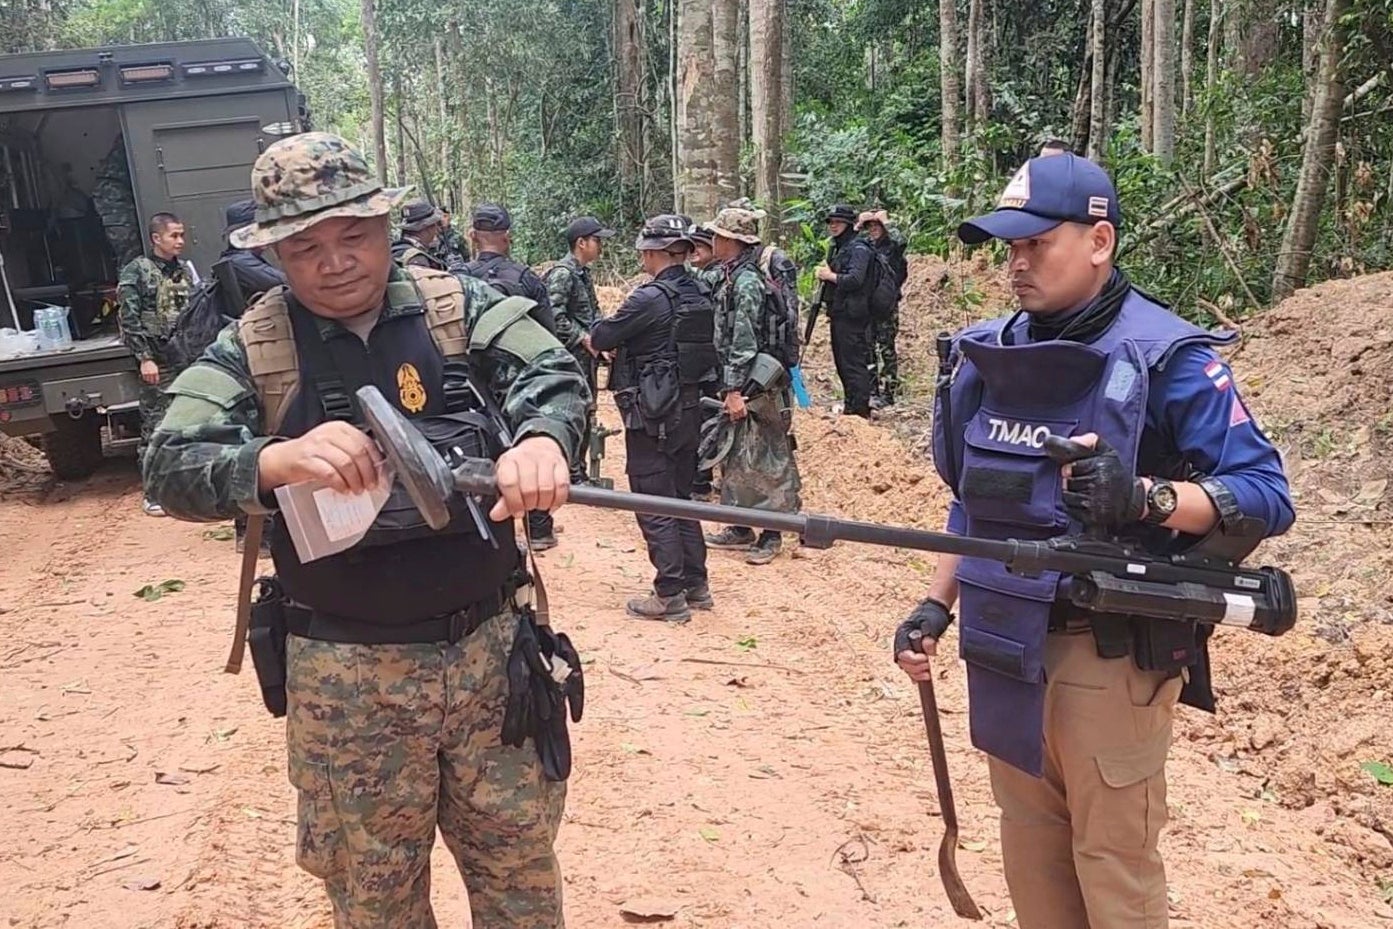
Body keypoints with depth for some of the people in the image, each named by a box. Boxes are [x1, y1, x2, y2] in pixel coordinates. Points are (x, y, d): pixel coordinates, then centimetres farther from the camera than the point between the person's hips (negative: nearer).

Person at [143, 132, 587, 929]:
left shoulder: (457, 309, -1)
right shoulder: (250, 351, -4)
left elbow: (553, 372, -15)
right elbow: (171, 470, -13)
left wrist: (541, 438, -39)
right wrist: (279, 458, -34)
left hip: (489, 645, 1)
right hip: (348, 674, 0)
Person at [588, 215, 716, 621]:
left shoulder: (650, 298, -20)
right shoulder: (700, 294, 5)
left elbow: (602, 337, -11)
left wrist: (593, 337, 12)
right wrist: (620, 342, 12)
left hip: (653, 415, -8)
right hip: (689, 408, 8)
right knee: (681, 497, 18)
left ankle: (669, 596, 5)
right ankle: (696, 584, 24)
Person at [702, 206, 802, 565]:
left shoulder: (747, 282, -16)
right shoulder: (731, 277, 13)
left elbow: (745, 342, -21)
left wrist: (735, 390, -22)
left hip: (753, 387, -10)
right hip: (736, 384, 10)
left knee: (760, 459, -3)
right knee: (734, 456, 15)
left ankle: (771, 535, 6)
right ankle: (740, 529, 26)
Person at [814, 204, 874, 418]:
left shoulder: (858, 249, -13)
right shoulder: (836, 247, 17)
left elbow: (855, 280, -24)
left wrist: (830, 276, -15)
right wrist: (824, 272, 4)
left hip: (852, 315, -10)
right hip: (838, 312, 10)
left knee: (854, 362, -8)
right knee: (841, 361, 17)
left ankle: (860, 410, -4)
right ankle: (849, 404, 27)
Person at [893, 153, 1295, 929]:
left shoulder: (1168, 358, -12)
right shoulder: (987, 356, 6)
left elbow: (1267, 496, -15)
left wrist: (1145, 496, -32)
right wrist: (937, 605, 7)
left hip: (1111, 652, -6)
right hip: (1003, 643, 6)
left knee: (1113, 859, 7)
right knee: (1028, 843, 19)